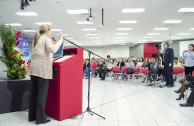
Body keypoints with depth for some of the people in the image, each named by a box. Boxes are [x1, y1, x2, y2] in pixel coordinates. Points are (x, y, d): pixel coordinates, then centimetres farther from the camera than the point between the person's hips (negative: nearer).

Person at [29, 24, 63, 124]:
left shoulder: (36, 39, 23)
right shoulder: (46, 38, -2)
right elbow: (53, 49, -19)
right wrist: (60, 40, -12)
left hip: (33, 68, 8)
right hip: (43, 69, -8)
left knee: (33, 92, 10)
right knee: (42, 93, -4)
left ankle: (32, 116, 19)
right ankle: (40, 118, 1)